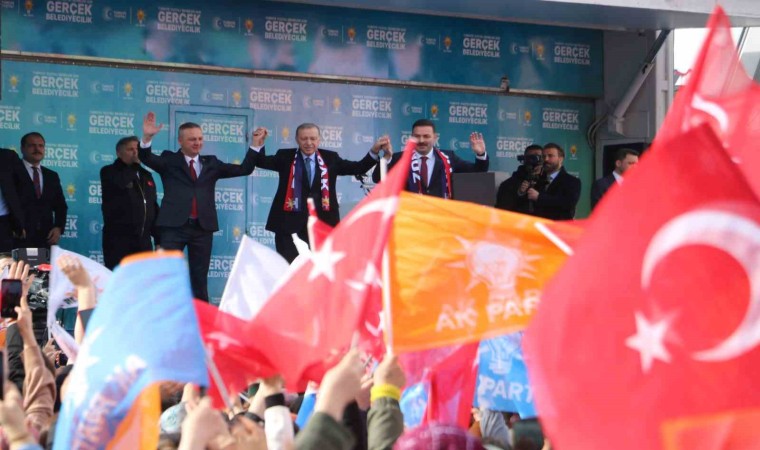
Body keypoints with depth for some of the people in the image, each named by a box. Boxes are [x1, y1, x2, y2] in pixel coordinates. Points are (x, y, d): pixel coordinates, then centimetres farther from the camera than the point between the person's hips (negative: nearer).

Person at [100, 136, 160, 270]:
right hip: (118, 238, -5)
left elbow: (153, 206, 20)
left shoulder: (146, 175, 18)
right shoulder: (109, 172, 1)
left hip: (143, 240, 5)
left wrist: (158, 238, 14)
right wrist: (134, 164, -9)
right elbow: (121, 182, -24)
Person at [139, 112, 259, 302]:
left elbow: (244, 169, 10)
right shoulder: (169, 160, 6)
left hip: (203, 227, 3)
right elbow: (147, 158, -11)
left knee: (200, 277, 8)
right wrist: (147, 137, -30)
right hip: (174, 225, -3)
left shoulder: (211, 163, 14)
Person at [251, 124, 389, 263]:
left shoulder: (330, 158, 8)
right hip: (290, 223, -1)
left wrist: (374, 152, -9)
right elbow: (263, 162, -3)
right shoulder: (285, 157, 6)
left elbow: (358, 168, 5)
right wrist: (258, 145, -22)